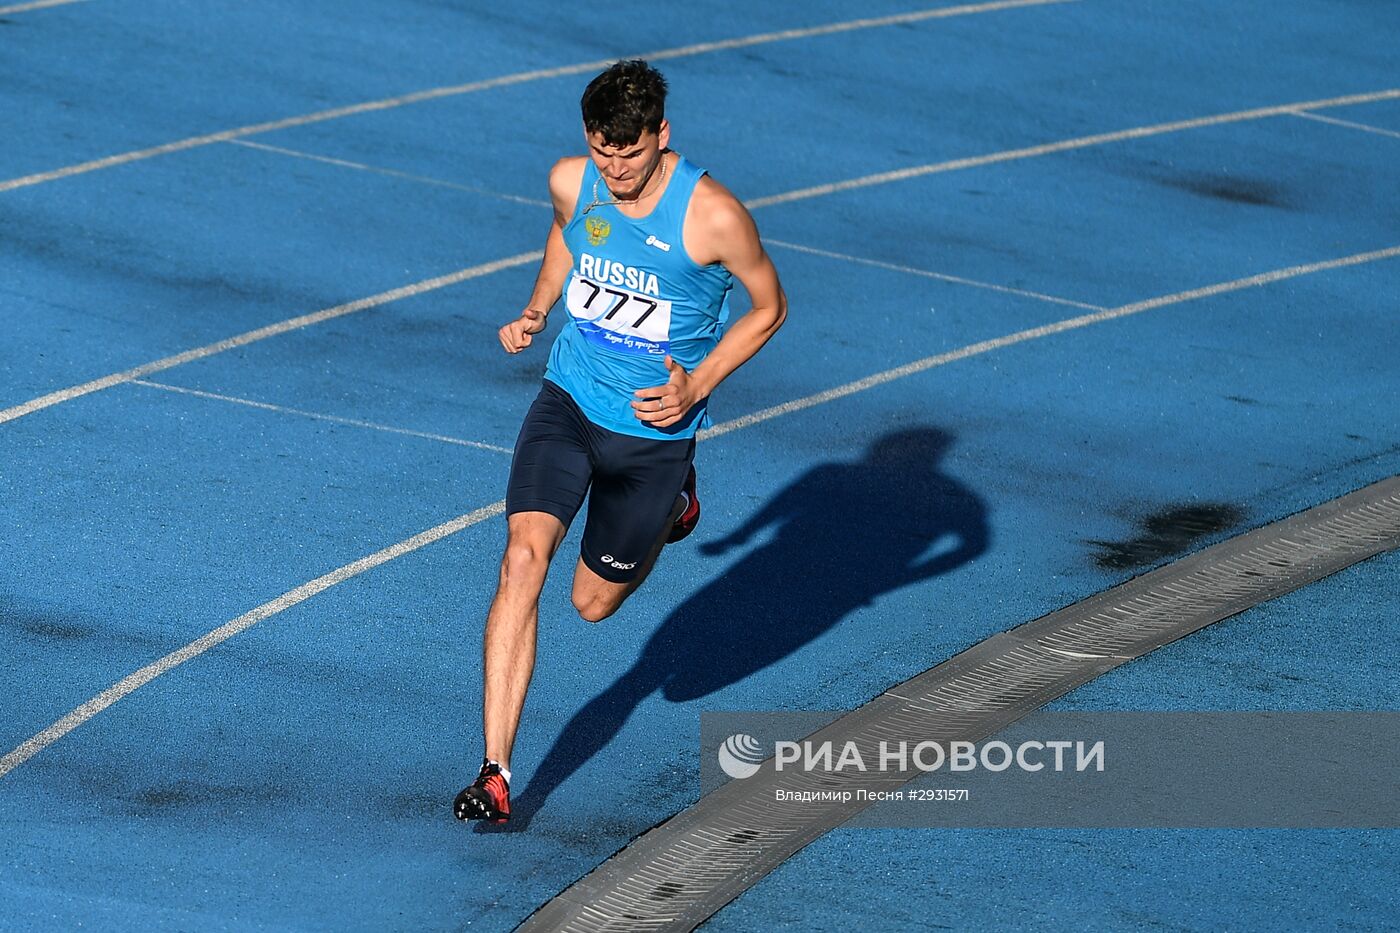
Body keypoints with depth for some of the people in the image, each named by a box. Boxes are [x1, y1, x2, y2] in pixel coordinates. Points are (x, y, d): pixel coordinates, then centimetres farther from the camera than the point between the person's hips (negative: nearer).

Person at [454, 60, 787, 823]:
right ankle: (495, 774, -17)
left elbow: (769, 306, -5)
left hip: (653, 428, -2)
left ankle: (673, 503, 44)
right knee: (522, 560, -18)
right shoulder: (570, 181, -8)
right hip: (568, 403, 2)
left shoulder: (712, 216, -21)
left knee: (594, 602, 11)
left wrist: (697, 387, -15)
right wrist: (536, 310, 2)